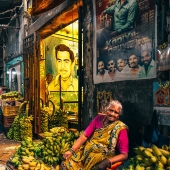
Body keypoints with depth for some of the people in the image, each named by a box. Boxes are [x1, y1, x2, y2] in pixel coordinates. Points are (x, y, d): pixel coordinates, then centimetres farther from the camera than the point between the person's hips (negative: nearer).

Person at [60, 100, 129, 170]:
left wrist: (108, 161, -23)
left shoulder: (121, 128, -7)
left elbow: (124, 154, -9)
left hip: (103, 160, -3)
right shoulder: (99, 118, 6)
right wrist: (71, 150, -9)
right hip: (86, 152, 4)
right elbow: (84, 136, 2)